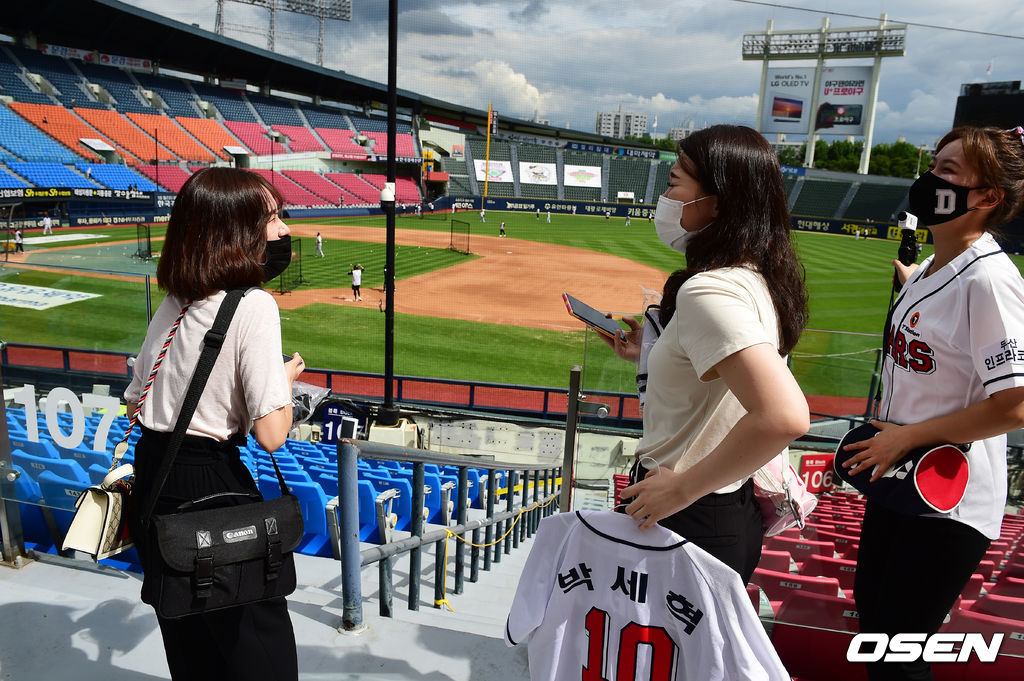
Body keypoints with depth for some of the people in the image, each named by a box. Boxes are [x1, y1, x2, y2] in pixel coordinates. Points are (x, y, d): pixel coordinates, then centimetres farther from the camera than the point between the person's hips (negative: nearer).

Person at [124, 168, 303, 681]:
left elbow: (134, 403, 12)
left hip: (150, 482, 8)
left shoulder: (172, 303, 4)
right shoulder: (254, 305, -19)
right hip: (210, 482, -8)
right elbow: (271, 434, -22)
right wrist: (287, 375, -5)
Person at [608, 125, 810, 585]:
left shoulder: (709, 291, -25)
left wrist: (682, 488, -27)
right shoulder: (758, 280, 5)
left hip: (687, 524, -9)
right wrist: (652, 354, 12)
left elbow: (784, 417, -37)